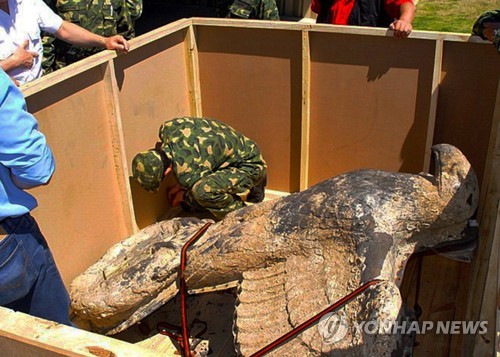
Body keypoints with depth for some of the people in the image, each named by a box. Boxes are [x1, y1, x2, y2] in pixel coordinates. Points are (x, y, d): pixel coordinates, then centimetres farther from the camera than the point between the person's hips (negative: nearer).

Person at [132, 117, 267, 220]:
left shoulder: (187, 173, -34)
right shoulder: (167, 128, -13)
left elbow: (205, 194, -14)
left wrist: (183, 197, 4)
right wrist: (181, 184, 10)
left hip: (250, 166, -9)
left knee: (202, 190, -35)